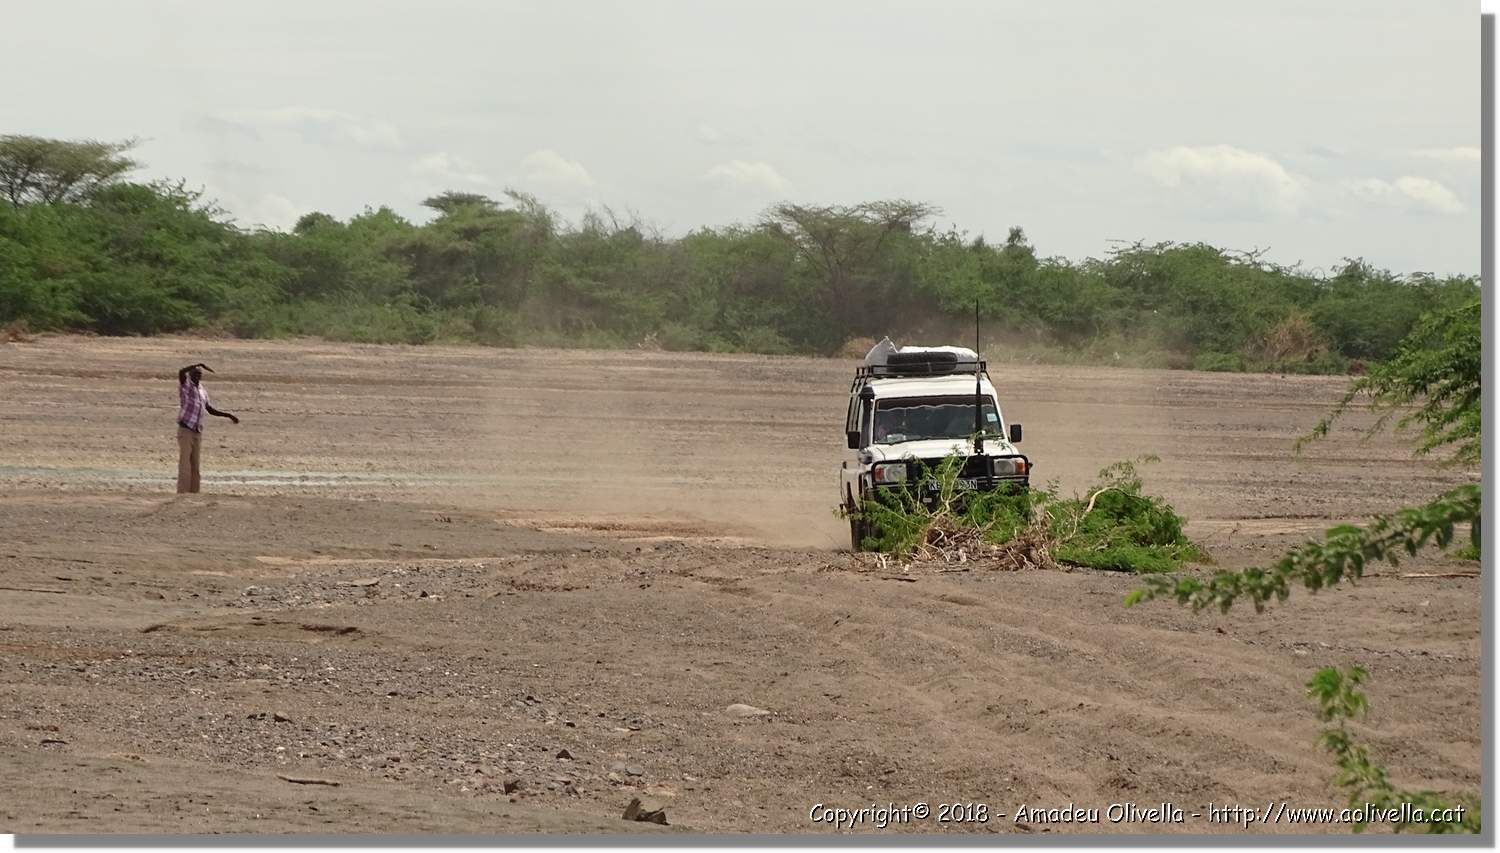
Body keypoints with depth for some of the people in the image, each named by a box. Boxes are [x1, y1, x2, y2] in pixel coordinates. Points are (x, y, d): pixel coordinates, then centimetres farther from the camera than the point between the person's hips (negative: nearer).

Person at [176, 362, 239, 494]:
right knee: (185, 465, -9)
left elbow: (210, 410, 27)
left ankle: (194, 493, 9)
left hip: (197, 433, 7)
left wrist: (229, 415, 24)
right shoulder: (186, 385, -2)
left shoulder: (202, 392, 17)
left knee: (195, 467, 7)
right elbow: (181, 372, -23)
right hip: (185, 431, -7)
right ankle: (182, 495, -9)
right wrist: (200, 364, -21)